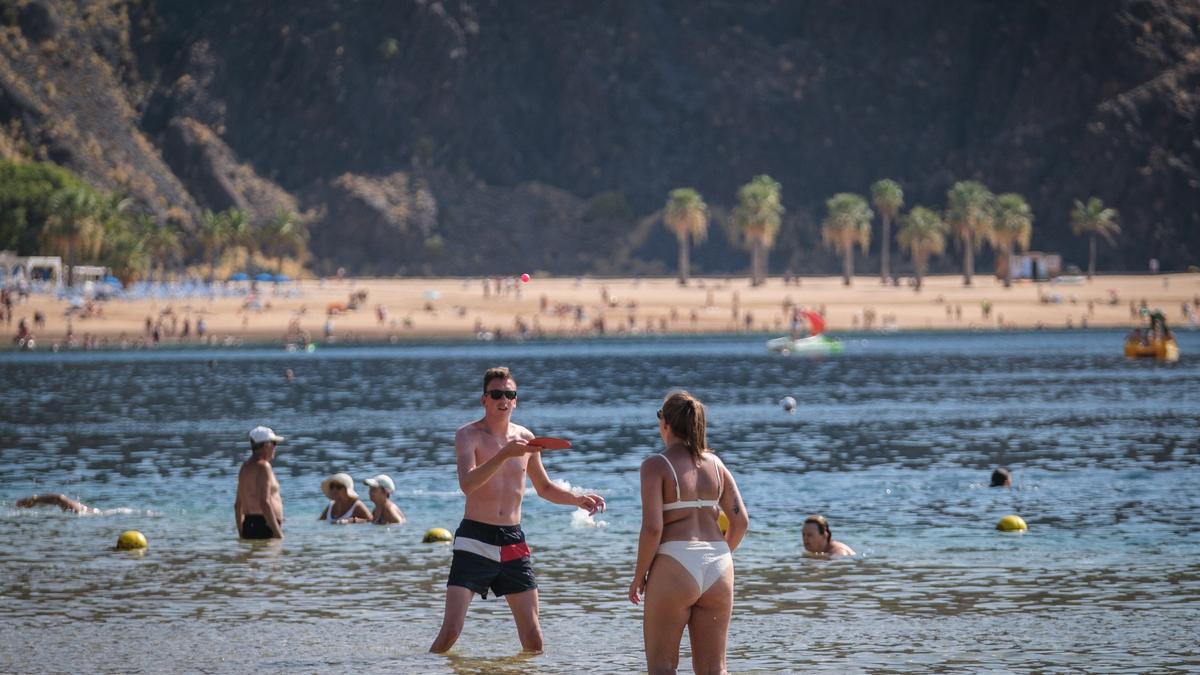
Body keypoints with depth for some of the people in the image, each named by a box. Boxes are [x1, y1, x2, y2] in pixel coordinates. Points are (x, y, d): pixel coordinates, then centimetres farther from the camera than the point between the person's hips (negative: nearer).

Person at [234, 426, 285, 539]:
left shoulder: (245, 467, 19)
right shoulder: (263, 466, -11)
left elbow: (238, 505, 22)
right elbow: (264, 503, -21)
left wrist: (242, 534, 26)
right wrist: (278, 533, -20)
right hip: (264, 527, -10)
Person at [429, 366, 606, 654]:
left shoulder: (524, 438, 10)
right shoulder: (468, 435, -6)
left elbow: (544, 488, 25)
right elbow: (467, 484, -24)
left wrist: (577, 499, 9)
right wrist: (504, 454, -34)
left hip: (513, 543, 5)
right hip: (475, 540, -5)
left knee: (532, 636, 3)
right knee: (450, 630, -14)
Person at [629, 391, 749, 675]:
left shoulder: (656, 466, -6)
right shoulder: (715, 464, 10)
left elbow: (652, 527, -14)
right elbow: (741, 520, 6)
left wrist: (639, 576, -4)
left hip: (674, 567, -5)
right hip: (718, 569, 5)